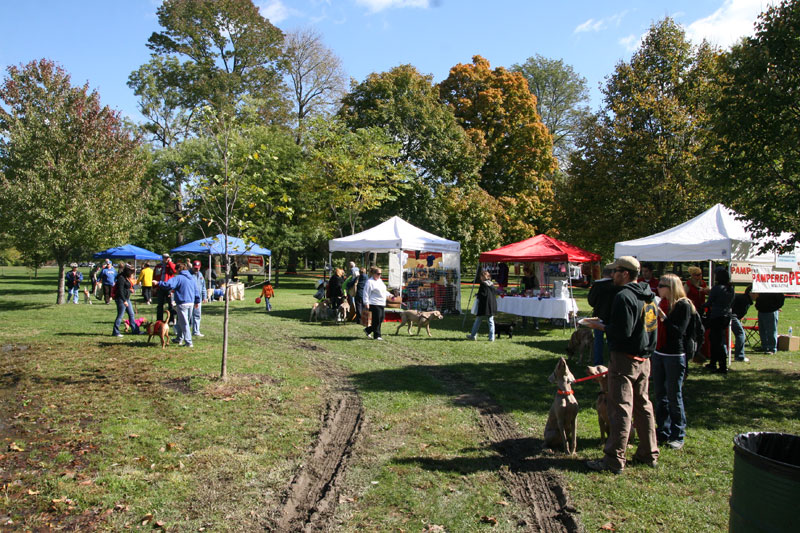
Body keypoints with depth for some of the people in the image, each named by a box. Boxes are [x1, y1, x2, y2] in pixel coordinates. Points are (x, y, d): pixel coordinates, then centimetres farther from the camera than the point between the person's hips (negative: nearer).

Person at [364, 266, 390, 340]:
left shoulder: (380, 281, 19)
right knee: (377, 320, -7)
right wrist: (366, 303, -16)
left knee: (381, 319, 9)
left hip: (381, 304, 9)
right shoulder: (370, 282, -8)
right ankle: (377, 336, 4)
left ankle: (368, 330, 23)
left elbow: (384, 291, 30)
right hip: (374, 304, -9)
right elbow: (366, 293, -12)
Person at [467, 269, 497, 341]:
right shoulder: (492, 285, 6)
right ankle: (491, 338, 4)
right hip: (492, 306, 5)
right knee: (491, 322, 7)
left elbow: (479, 295, -13)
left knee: (478, 320, 8)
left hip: (483, 306, -5)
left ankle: (473, 336, 17)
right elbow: (495, 294, 11)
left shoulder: (483, 284, -12)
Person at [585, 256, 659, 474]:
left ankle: (614, 460, 0)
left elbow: (622, 332, -23)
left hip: (625, 359, -9)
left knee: (620, 408, -5)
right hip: (644, 358, 9)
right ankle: (649, 454, 27)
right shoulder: (648, 297, 12)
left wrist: (602, 327, -9)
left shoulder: (624, 297, -18)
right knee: (643, 406, 17)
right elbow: (650, 327, 18)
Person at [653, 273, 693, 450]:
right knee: (660, 396, 11)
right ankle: (663, 432, 22)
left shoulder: (683, 305, -10)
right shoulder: (662, 304, 11)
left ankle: (678, 435, 13)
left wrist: (663, 318, -24)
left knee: (674, 397, 1)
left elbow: (679, 331, -18)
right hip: (658, 354, 7)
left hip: (675, 356, -7)